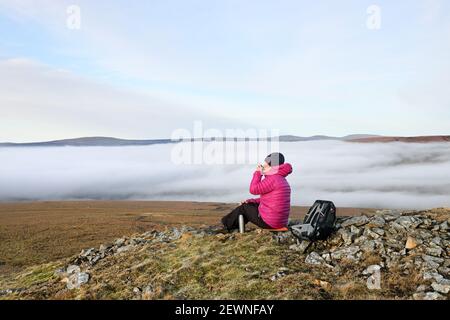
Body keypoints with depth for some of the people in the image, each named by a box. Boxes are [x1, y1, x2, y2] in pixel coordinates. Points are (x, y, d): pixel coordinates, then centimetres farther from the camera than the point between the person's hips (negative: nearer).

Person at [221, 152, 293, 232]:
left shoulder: (273, 178, -19)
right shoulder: (282, 180, 13)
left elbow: (253, 189, -17)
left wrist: (258, 173, -6)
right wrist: (251, 201, 11)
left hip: (268, 222, -9)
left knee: (244, 207, 10)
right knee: (250, 205, 23)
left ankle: (228, 224, 31)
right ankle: (231, 226, 31)